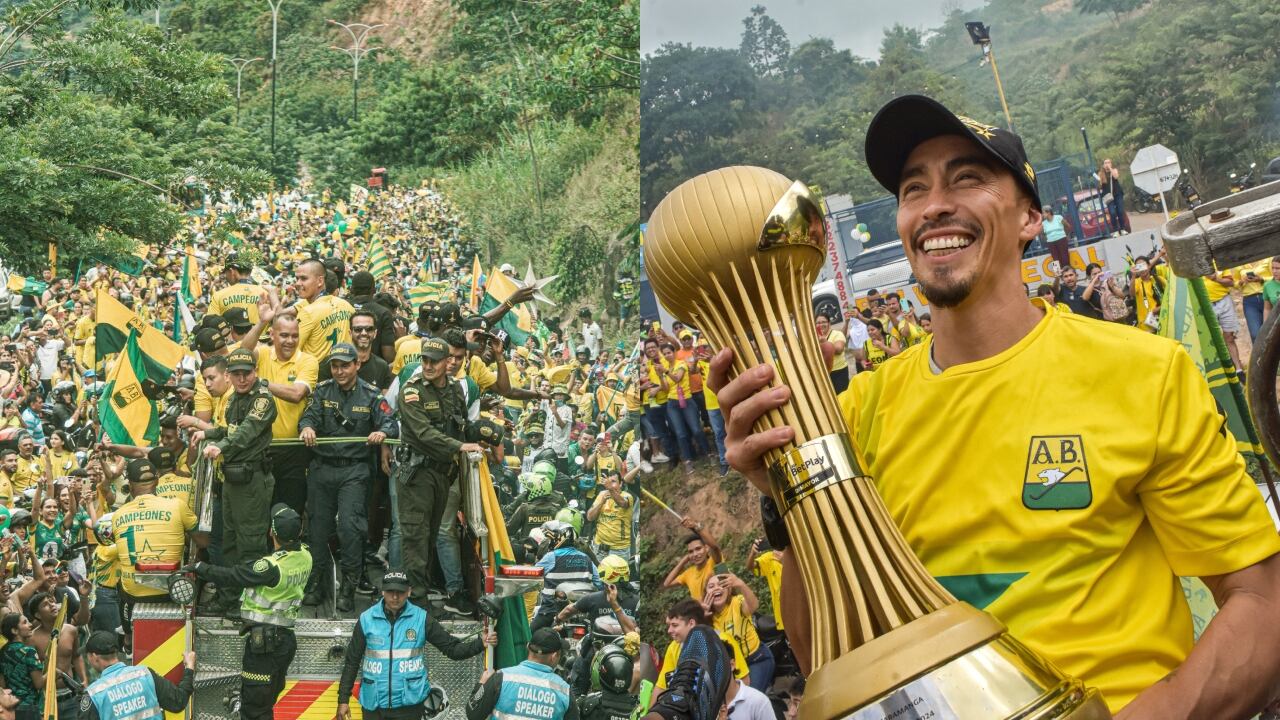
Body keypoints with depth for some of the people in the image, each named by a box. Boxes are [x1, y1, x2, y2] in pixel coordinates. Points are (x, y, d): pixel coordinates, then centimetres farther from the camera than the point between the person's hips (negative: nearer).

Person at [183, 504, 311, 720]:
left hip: (264, 640, -8)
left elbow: (231, 577, -14)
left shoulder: (272, 566, -22)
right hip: (286, 638, 8)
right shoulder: (305, 557, -2)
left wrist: (199, 568, -3)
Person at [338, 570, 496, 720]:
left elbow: (452, 648, -3)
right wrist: (343, 699, 4)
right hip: (373, 704, 1)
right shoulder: (367, 619, -2)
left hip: (409, 703, -1)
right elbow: (352, 661, 5)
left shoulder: (421, 618, -3)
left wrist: (481, 643, -18)